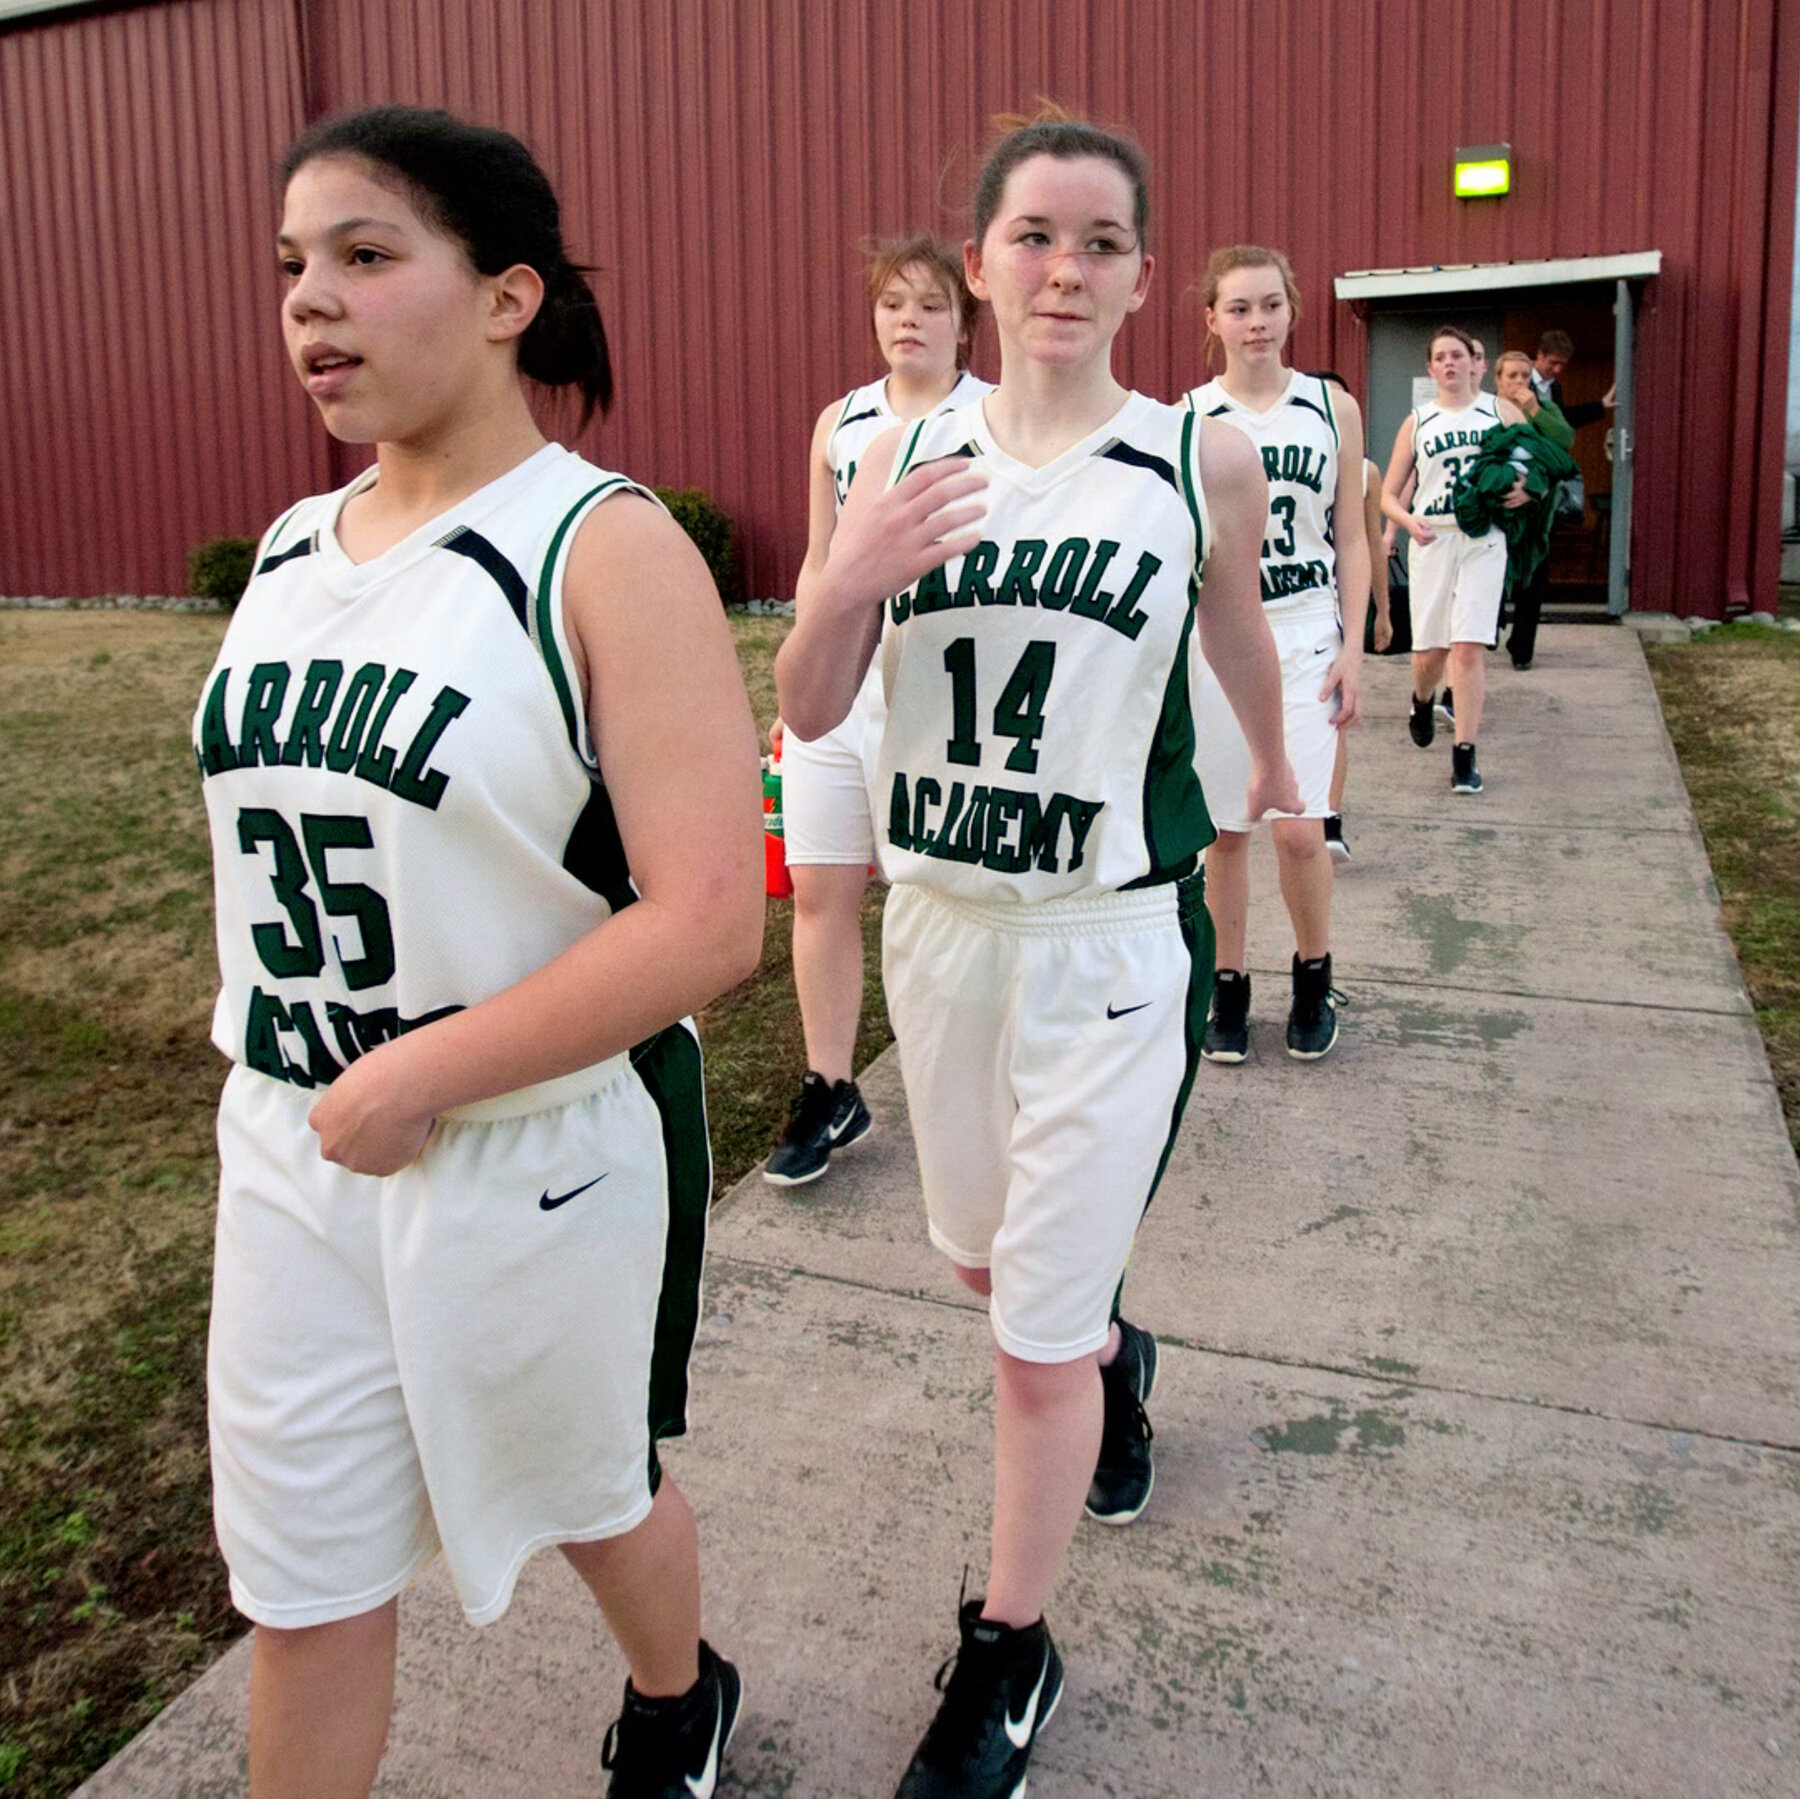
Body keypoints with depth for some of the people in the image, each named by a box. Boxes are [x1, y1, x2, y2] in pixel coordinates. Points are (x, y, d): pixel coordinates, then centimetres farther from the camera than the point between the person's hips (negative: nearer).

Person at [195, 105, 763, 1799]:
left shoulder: (606, 549, -17)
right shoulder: (290, 550, 4)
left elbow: (706, 919, -25)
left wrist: (416, 1080, -20)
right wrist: (274, 1069, 14)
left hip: (541, 1148, -5)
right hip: (294, 1151, 5)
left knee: (586, 1496, 21)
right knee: (299, 1581, 15)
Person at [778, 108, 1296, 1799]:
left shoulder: (1203, 461, -6)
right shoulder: (906, 457, 0)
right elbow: (808, 709, -1)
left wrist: (1275, 771, 30)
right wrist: (851, 580, -20)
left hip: (1112, 938, -3)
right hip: (938, 919, 4)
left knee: (1034, 1337, 1)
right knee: (988, 1260, 22)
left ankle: (1008, 1655, 26)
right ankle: (1116, 1354, 58)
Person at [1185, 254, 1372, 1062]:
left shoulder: (1334, 409, 5)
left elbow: (1351, 540, 6)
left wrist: (1353, 648, -3)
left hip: (1305, 636, 0)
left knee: (1299, 830, -7)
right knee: (1225, 829, 5)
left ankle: (1314, 979, 19)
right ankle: (1229, 988, 22)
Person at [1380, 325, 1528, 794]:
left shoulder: (1500, 411, 8)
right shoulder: (1417, 421, 10)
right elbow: (1388, 494, 8)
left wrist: (1526, 490, -11)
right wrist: (1408, 521, -14)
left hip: (1483, 540, -1)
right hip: (1432, 539, 1)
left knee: (1468, 648, -11)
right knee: (1429, 650, 4)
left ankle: (1464, 755, -6)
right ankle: (1422, 701, 41)